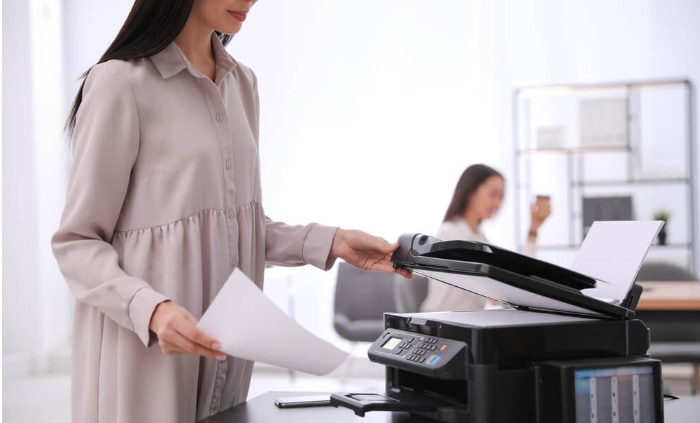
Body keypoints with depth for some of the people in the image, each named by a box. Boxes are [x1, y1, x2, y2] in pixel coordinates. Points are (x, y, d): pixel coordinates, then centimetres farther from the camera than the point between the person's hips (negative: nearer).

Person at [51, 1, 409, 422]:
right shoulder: (122, 82, -13)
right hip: (145, 353, -6)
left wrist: (331, 242, 1)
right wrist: (151, 310, -26)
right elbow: (77, 242, -11)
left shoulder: (242, 84, 9)